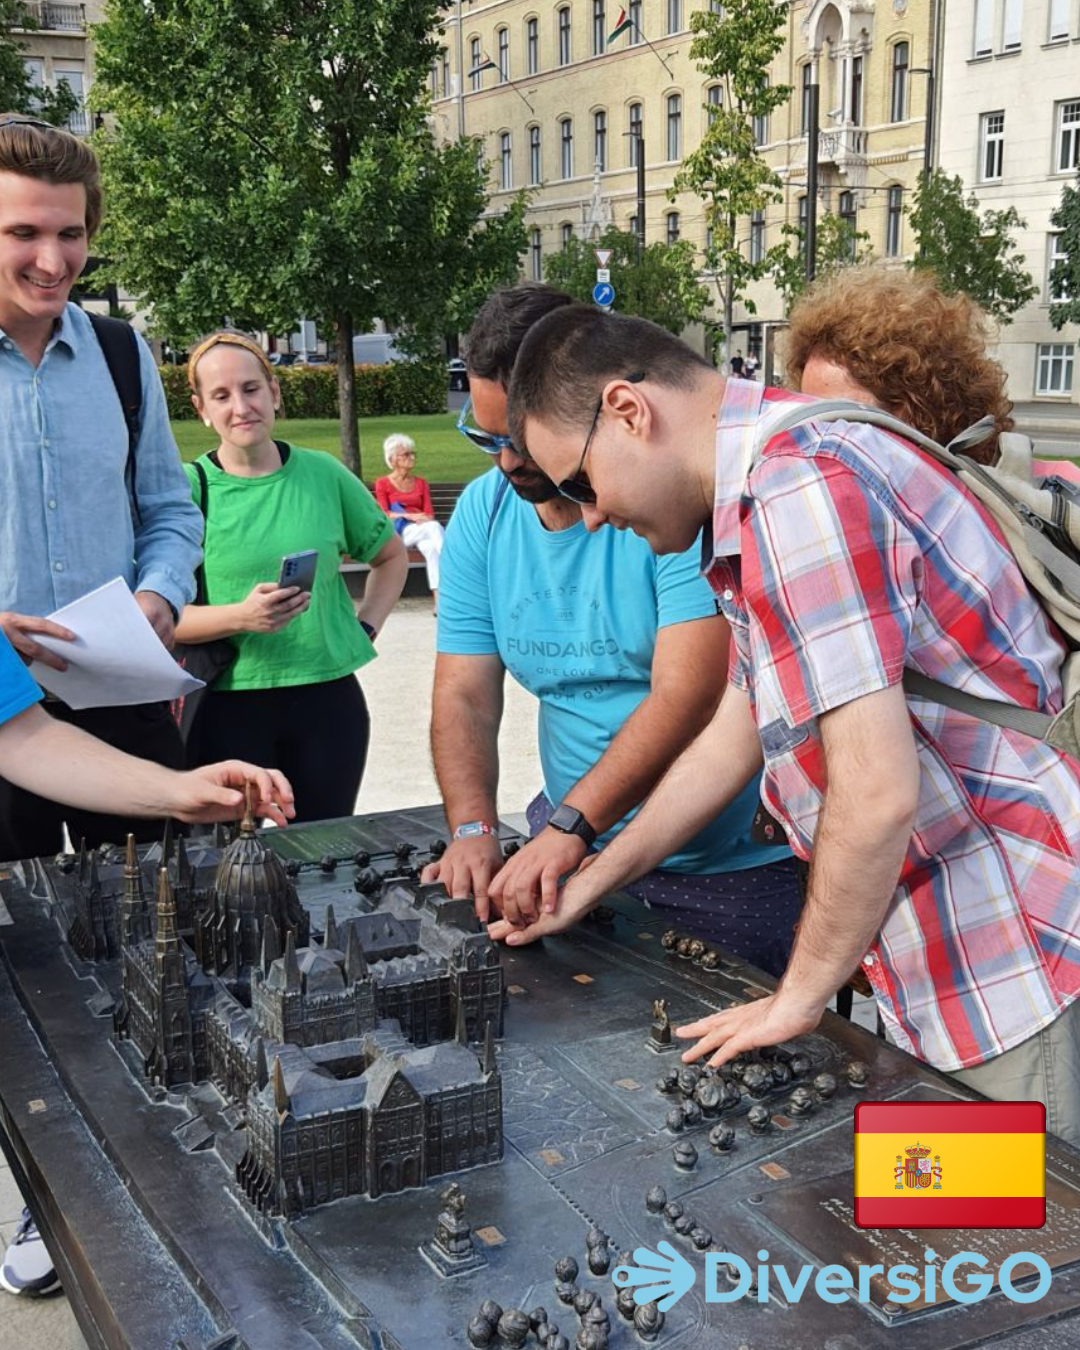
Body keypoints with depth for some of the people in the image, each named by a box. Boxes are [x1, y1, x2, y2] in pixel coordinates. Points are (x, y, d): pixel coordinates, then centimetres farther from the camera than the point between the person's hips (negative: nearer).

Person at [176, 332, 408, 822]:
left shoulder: (322, 474, 5)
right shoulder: (188, 488, -4)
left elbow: (391, 556, 20)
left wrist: (366, 627, 8)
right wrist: (240, 616, -23)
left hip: (328, 696, 3)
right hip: (228, 707, -2)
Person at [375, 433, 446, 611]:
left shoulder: (421, 482, 23)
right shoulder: (383, 483, 13)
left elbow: (429, 513, 12)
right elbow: (384, 514, 0)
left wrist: (424, 520, -13)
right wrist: (409, 516, -16)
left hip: (423, 528, 3)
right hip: (399, 530, -3)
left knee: (430, 547, -35)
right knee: (435, 528, -35)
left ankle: (438, 598, -48)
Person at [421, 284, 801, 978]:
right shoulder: (483, 512, 2)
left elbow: (686, 694, -26)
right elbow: (464, 694, -1)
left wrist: (571, 826, -32)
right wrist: (474, 831, -17)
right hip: (570, 848, 5)